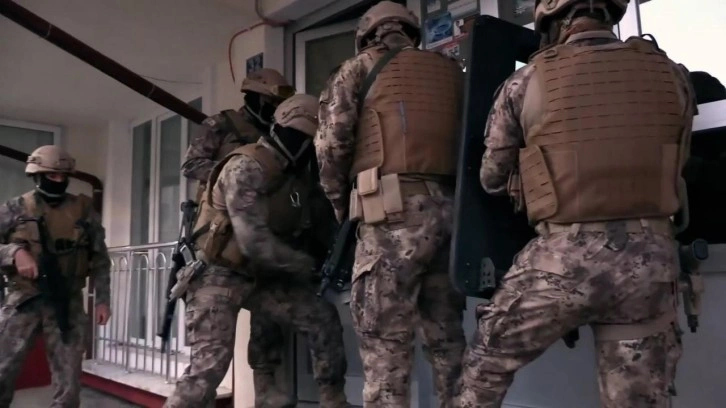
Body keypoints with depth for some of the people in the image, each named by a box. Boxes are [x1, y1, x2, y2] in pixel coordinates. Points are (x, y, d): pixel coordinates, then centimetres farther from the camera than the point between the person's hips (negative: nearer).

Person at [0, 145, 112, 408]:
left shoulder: (84, 211, 8)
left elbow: (100, 258, 10)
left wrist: (102, 299, 4)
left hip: (68, 304, 1)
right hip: (24, 301, 0)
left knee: (69, 383, 3)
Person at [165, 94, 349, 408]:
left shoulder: (297, 175, 5)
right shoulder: (247, 167, -21)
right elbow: (255, 243, -28)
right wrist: (307, 266, -16)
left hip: (259, 276, 8)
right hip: (218, 275, -7)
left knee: (324, 320, -1)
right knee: (209, 367, -15)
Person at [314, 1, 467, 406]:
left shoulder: (361, 69, 10)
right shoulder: (451, 71, 23)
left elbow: (331, 144, 0)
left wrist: (340, 205, 12)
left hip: (396, 212, -5)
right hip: (451, 210, 5)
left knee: (386, 340, -2)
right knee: (447, 335, 13)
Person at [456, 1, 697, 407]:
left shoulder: (527, 81, 0)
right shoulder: (671, 75, 7)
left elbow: (491, 178, 10)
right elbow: (676, 165, 17)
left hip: (563, 256, -2)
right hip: (650, 256, 3)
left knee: (487, 362, 19)